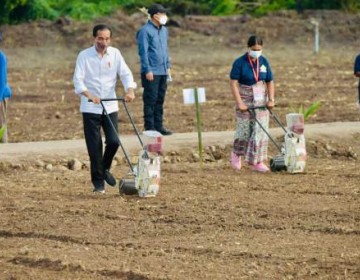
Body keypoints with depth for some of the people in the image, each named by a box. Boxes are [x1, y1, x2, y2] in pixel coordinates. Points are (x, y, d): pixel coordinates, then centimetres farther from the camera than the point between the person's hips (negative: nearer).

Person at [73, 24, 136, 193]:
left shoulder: (115, 54, 4)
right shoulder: (84, 56, -5)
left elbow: (125, 73, -2)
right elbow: (78, 79, -13)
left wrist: (130, 90, -22)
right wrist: (89, 95, -30)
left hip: (110, 106, 2)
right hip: (90, 108, -2)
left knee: (113, 141, -7)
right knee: (94, 147, -2)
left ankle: (105, 169, 21)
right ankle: (98, 182, 8)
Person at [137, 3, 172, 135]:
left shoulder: (164, 30, 13)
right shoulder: (145, 31, -11)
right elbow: (143, 52, -13)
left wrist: (168, 66, 17)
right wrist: (148, 70, -16)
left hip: (163, 72, 8)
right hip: (151, 73, -8)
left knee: (160, 100, 10)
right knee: (150, 100, -4)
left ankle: (159, 126, 15)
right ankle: (149, 127, -1)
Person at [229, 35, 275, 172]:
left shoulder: (264, 62, 3)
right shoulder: (240, 63, -11)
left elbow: (270, 82, 6)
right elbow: (233, 83, -14)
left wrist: (271, 99, -7)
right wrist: (239, 103, -21)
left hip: (261, 100, 4)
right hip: (245, 99, -4)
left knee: (261, 130, -3)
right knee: (244, 129, 3)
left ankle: (256, 162, 0)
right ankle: (236, 154, 30)